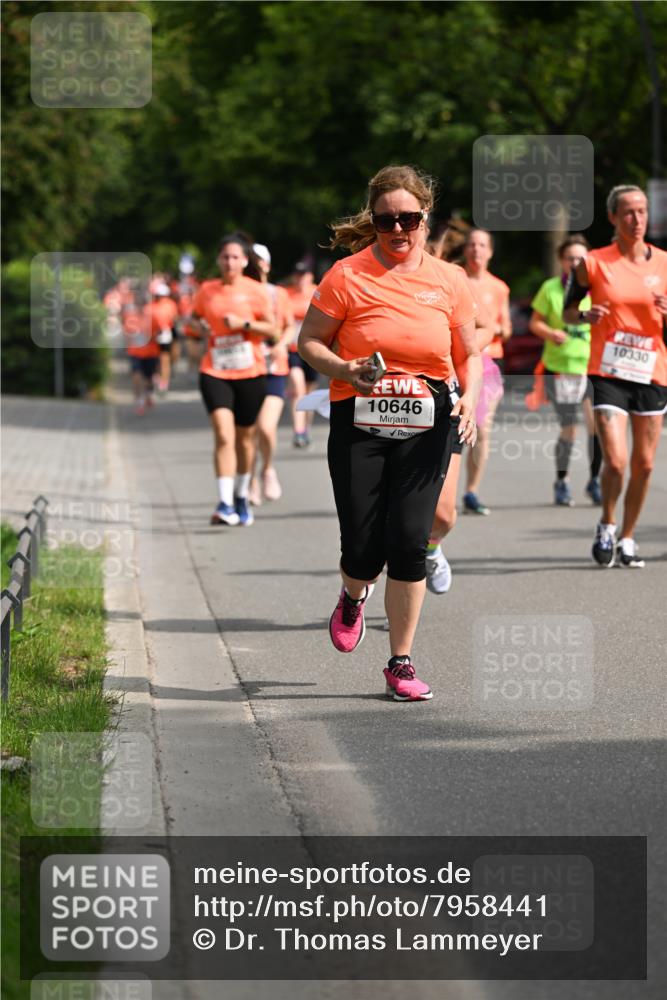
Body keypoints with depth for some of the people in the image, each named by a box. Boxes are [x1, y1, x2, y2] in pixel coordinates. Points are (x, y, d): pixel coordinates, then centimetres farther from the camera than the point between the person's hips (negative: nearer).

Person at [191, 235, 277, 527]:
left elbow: (271, 328, -1)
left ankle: (242, 497, 33)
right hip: (215, 372, 0)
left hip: (250, 373, 0)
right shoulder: (207, 290, 4)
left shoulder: (255, 291, -1)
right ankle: (225, 504, -21)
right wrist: (199, 325, -1)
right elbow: (194, 316, 21)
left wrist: (245, 323, -16)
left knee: (245, 439, 12)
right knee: (223, 435, -16)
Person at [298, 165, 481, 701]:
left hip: (426, 426, 1)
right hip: (359, 424, -1)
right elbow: (309, 341, 2)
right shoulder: (347, 275, -2)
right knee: (363, 550, -4)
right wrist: (345, 369, -17)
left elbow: (471, 353, 13)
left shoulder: (449, 280, 5)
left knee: (409, 542, -7)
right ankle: (352, 599, 35)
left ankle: (402, 662, 5)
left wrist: (469, 397, -6)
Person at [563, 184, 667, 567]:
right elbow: (568, 310, 8)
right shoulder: (593, 263, -2)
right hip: (609, 373, -3)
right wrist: (586, 315, -14)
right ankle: (607, 526, 12)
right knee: (615, 461, -14)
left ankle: (627, 537, 22)